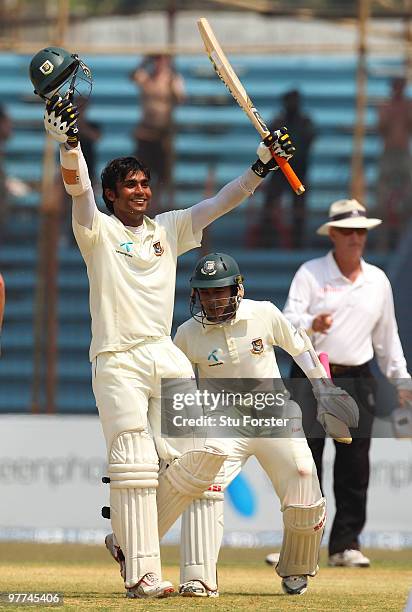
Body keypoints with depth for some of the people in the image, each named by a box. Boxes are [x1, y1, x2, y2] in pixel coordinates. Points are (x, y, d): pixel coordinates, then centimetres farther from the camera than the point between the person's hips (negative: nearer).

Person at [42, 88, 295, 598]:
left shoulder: (168, 230, 16)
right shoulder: (98, 230, 2)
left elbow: (219, 204, 11)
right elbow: (78, 189, -16)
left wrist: (261, 167, -3)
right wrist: (69, 141, -35)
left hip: (166, 357, 5)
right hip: (117, 361, -5)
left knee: (204, 452, -5)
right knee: (135, 467, -12)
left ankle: (130, 536, 11)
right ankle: (140, 574, -11)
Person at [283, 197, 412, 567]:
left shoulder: (378, 281, 14)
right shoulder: (311, 273, 1)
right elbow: (289, 320, -10)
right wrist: (311, 325, -31)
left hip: (357, 382, 3)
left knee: (355, 466, 0)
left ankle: (346, 543, 6)